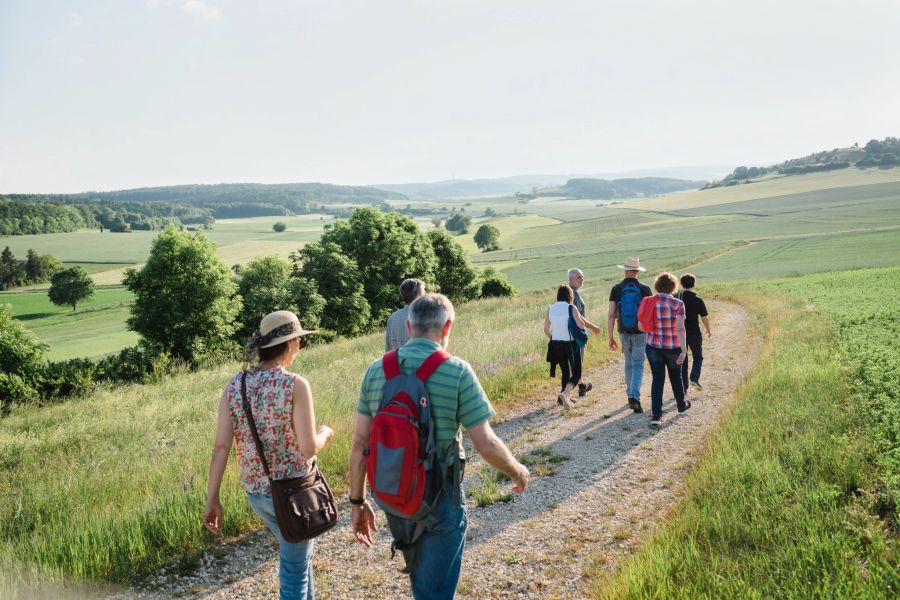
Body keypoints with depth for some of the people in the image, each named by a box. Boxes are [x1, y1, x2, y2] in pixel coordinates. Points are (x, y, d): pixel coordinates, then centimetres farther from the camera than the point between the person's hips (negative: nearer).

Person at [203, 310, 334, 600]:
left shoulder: (234, 385, -3)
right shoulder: (295, 385, -19)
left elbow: (221, 446, -6)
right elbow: (309, 448, -20)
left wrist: (212, 498, -1)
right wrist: (325, 434, 2)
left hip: (255, 490, 6)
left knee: (297, 554, 29)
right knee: (294, 569, 12)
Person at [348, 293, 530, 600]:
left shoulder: (377, 369, -5)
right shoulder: (457, 371, -17)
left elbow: (359, 443, -2)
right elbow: (486, 444, -16)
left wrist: (358, 501, 8)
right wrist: (517, 472, 4)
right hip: (438, 499, -4)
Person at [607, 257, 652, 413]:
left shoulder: (616, 289, -5)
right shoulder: (644, 289, -7)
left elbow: (611, 315, -8)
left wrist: (610, 338, -2)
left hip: (623, 333, 2)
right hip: (640, 333, -2)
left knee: (629, 363, 20)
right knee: (638, 365, 0)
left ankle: (631, 395, 29)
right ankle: (634, 397, -16)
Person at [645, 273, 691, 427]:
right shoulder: (677, 304, -12)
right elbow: (680, 328, -19)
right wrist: (684, 350, -19)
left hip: (653, 346, 2)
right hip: (673, 347, -1)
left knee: (657, 378, 5)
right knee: (675, 376, 20)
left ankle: (656, 415, -5)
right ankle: (681, 404, 43)